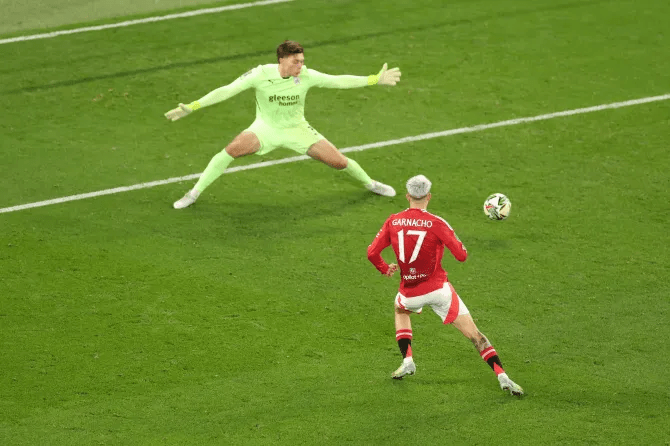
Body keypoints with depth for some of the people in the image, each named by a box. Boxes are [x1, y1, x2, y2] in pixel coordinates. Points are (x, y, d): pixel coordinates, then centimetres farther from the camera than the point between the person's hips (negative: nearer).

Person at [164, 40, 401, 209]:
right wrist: (191, 107, -29)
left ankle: (369, 183, 28)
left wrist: (375, 79, -9)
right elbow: (226, 91, -24)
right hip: (266, 127, -1)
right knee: (232, 149, -27)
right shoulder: (261, 74, -24)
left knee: (339, 161, -5)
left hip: (296, 129, 1)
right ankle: (195, 192, -11)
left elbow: (338, 81, -8)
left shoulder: (306, 76, -18)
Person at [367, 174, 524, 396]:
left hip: (410, 292, 3)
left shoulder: (393, 222, -2)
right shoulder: (436, 223, -12)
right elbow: (462, 255, -12)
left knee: (400, 310, 38)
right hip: (438, 289, -3)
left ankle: (407, 361, 21)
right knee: (474, 334, 1)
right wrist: (457, 242, 10)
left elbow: (372, 253, -2)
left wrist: (385, 268, 18)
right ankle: (502, 377, -11)